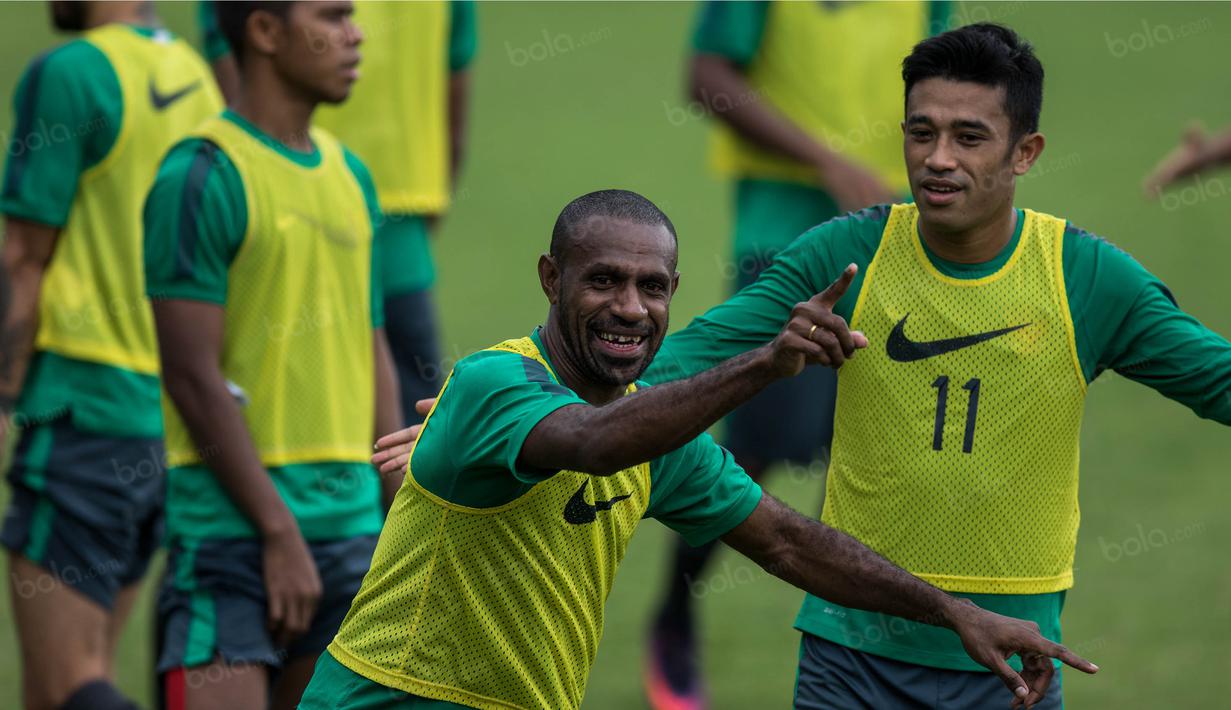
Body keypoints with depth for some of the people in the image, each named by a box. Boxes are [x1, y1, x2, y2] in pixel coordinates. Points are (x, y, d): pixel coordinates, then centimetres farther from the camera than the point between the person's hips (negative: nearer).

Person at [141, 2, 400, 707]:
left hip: (348, 515, 8)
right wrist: (279, 531, -16)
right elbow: (193, 377, -14)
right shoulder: (202, 178, -9)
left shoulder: (350, 176, 15)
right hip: (233, 519, -8)